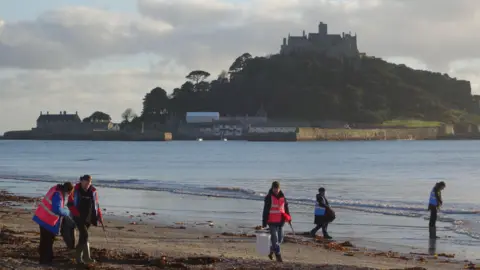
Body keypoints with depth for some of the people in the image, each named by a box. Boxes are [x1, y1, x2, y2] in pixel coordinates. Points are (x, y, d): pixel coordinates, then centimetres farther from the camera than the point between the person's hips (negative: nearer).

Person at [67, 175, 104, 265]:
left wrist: (99, 217, 3)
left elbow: (96, 205, 10)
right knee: (85, 234, -16)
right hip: (79, 217, -4)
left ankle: (78, 256, 19)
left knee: (82, 236, 8)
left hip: (88, 218, 4)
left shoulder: (93, 191, 1)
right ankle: (86, 257, -17)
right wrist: (77, 214, -17)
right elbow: (70, 204, -6)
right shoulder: (75, 190, -8)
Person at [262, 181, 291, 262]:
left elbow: (286, 207, 18)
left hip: (280, 222, 6)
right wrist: (264, 222, -10)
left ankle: (271, 252, 29)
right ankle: (278, 256, -5)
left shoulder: (282, 197, 9)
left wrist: (288, 217, 8)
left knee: (280, 239, 10)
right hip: (272, 222, -5)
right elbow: (266, 210, -7)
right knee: (275, 239, -7)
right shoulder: (269, 197, -6)